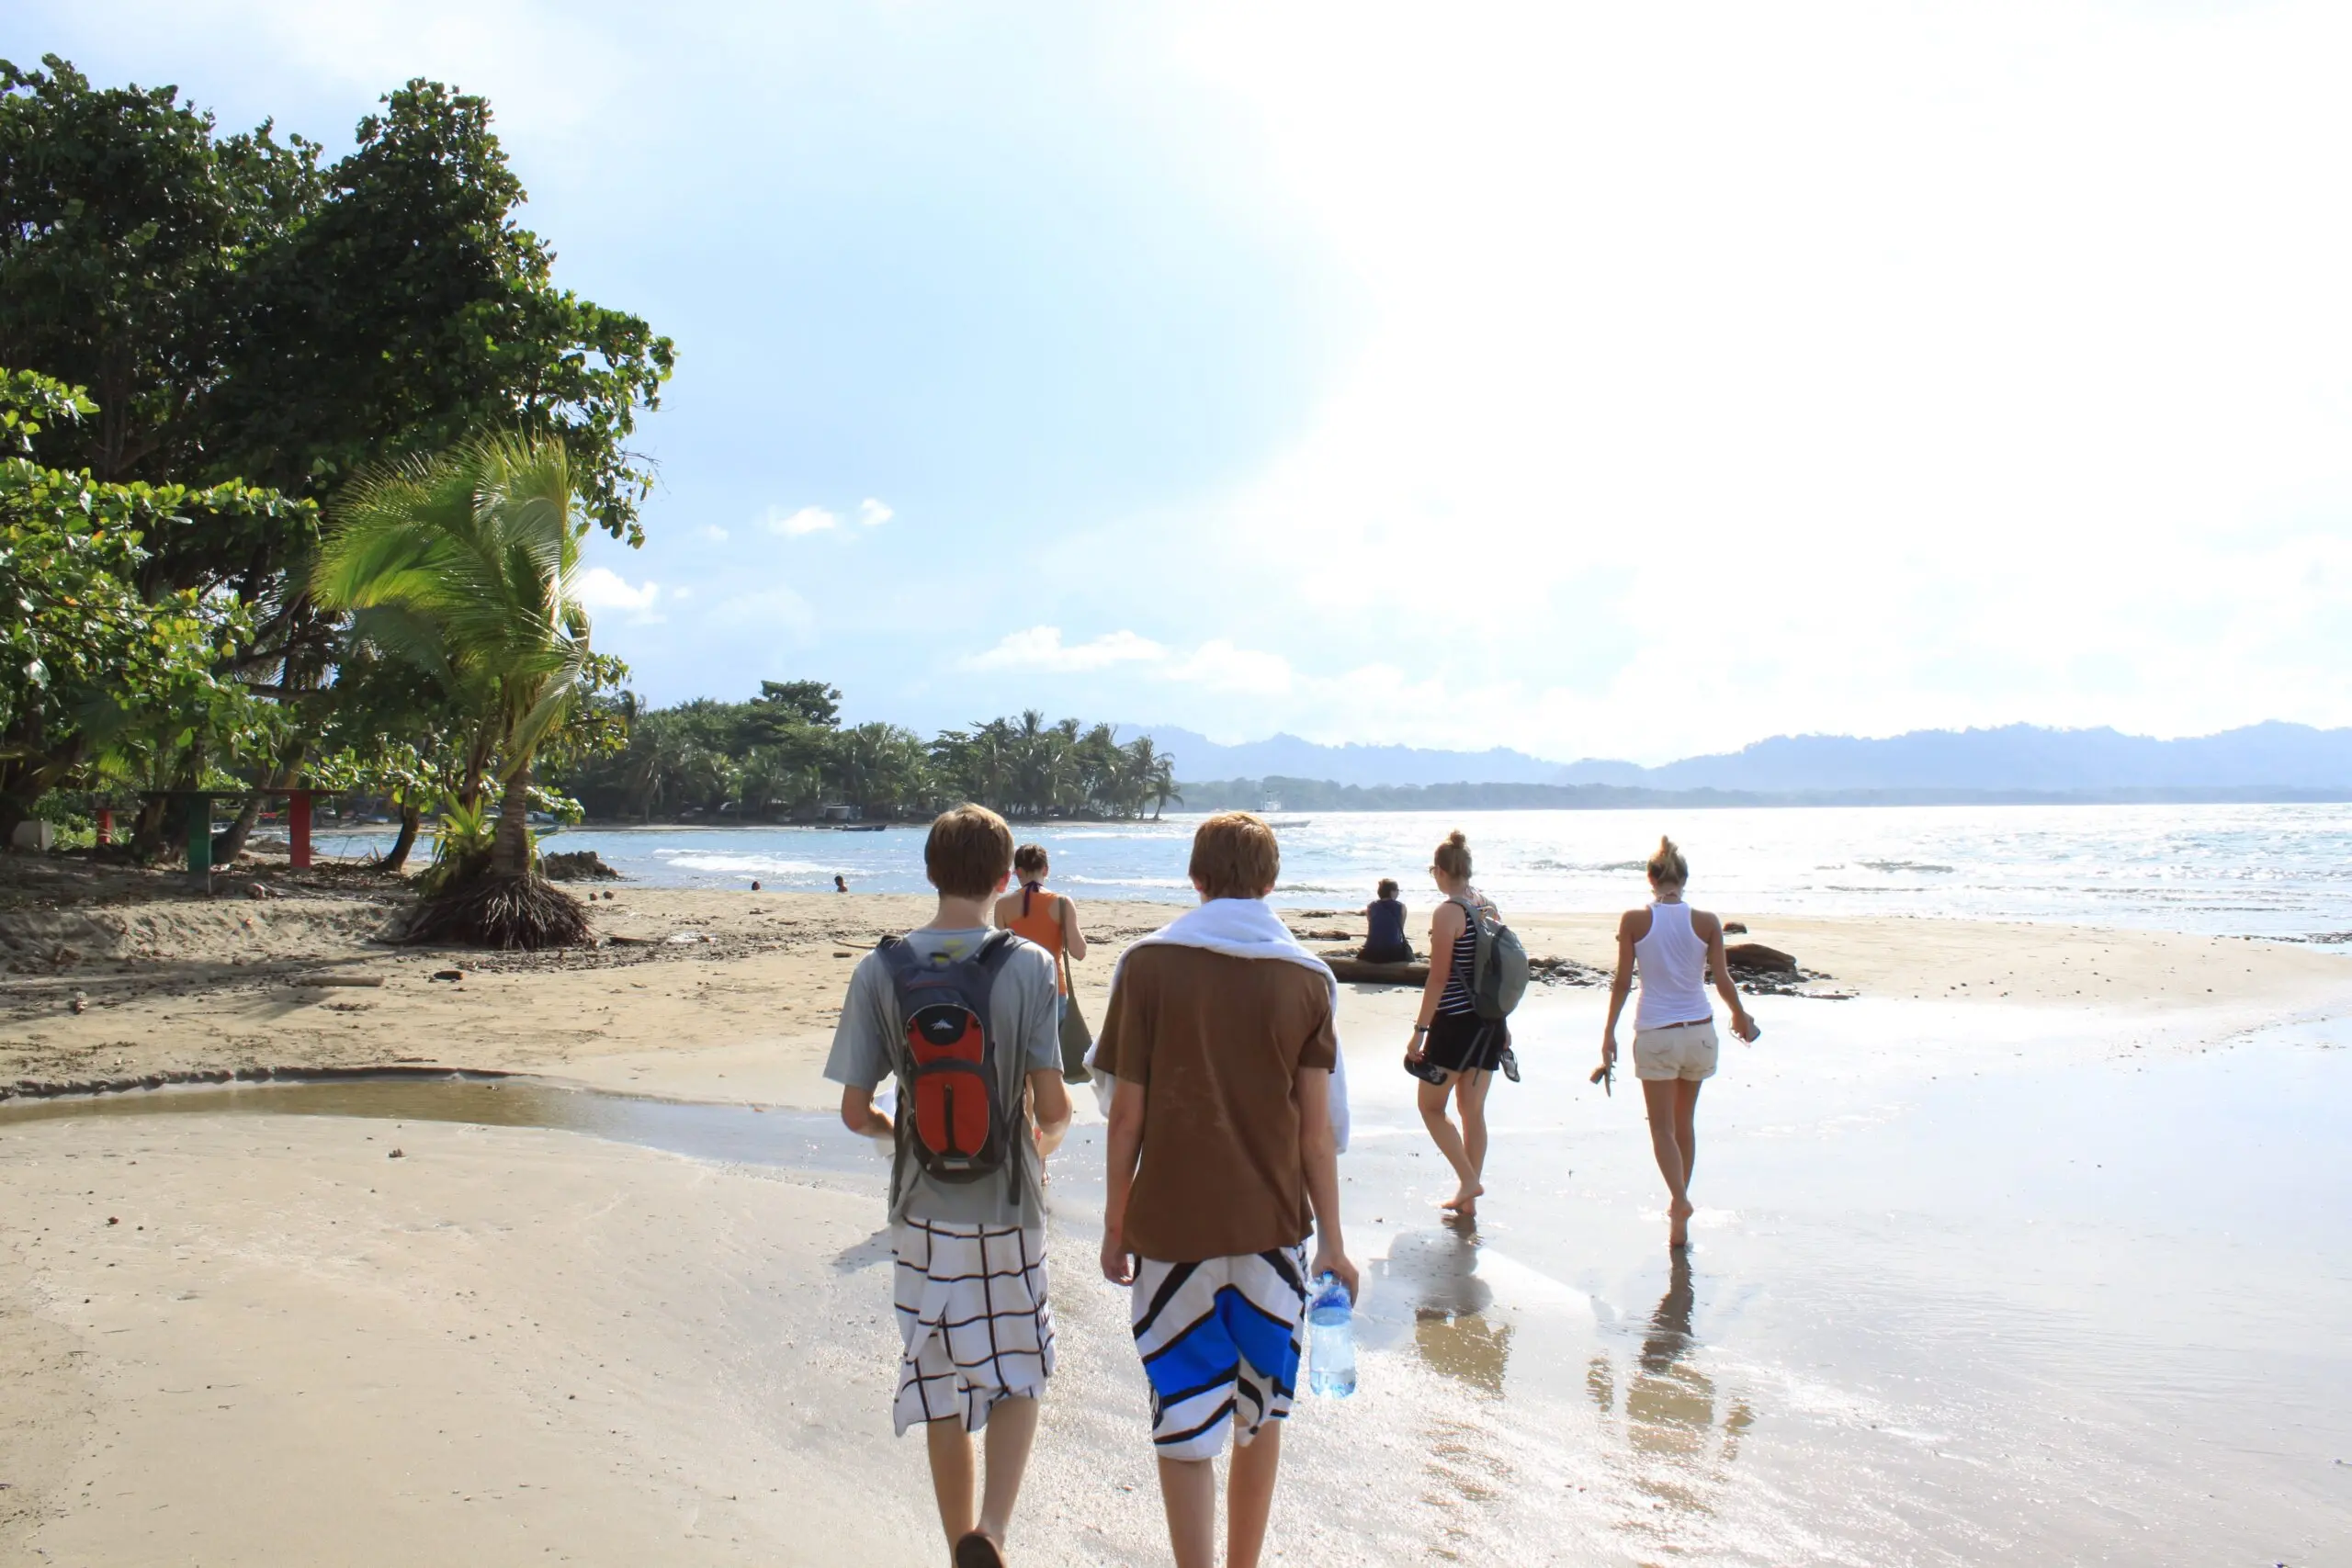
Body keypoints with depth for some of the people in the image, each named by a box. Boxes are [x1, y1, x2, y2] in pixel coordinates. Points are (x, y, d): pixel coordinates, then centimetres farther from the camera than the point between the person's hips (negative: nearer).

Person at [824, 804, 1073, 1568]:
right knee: (1017, 1376, 15)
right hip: (1009, 1209, -1)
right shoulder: (1028, 965, -11)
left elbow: (854, 1112, -4)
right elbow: (1051, 1107, -12)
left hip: (923, 1213, 2)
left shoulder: (880, 970, -6)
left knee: (941, 1391, 14)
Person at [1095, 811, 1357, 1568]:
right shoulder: (1308, 978, 0)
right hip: (1273, 1224, 2)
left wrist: (1115, 1227, 5)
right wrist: (1332, 1242, 7)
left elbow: (1127, 1115, -5)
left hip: (1173, 1223, -2)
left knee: (1185, 1421, 6)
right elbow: (1318, 1127, -1)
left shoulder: (1148, 965, -5)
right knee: (1261, 1410, 18)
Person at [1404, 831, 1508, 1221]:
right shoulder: (1488, 907, 7)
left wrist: (1420, 1030, -12)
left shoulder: (1447, 912, -14)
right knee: (1473, 1110, 13)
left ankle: (1468, 1179, -2)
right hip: (1491, 1022, 7)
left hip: (1456, 1021, -7)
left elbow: (1439, 977, -16)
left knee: (1431, 1105, 8)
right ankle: (1468, 1200, 18)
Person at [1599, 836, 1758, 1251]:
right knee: (1685, 1123, 18)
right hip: (1699, 1030, 3)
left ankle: (1679, 1199, -16)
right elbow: (1721, 978, 0)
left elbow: (1622, 982, -6)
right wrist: (1740, 1015, 18)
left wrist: (1609, 1030, 4)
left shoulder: (1634, 921, -8)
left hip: (1655, 1033, -3)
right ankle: (1680, 1204, 26)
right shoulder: (1706, 922, -4)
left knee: (1662, 1127, 5)